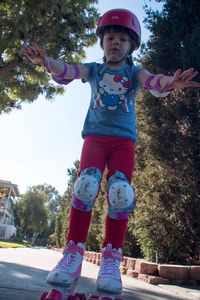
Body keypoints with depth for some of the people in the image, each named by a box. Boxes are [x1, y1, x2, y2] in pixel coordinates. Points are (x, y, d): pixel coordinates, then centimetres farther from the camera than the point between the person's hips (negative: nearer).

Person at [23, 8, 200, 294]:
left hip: (124, 139, 0)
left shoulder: (133, 72, 13)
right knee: (85, 185, -23)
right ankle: (73, 255, -13)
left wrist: (170, 82, -35)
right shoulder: (94, 69, 15)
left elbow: (152, 81, -9)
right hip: (95, 136, 0)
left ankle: (111, 261, -9)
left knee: (121, 192, -20)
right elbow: (70, 71, -5)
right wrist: (47, 62, -28)